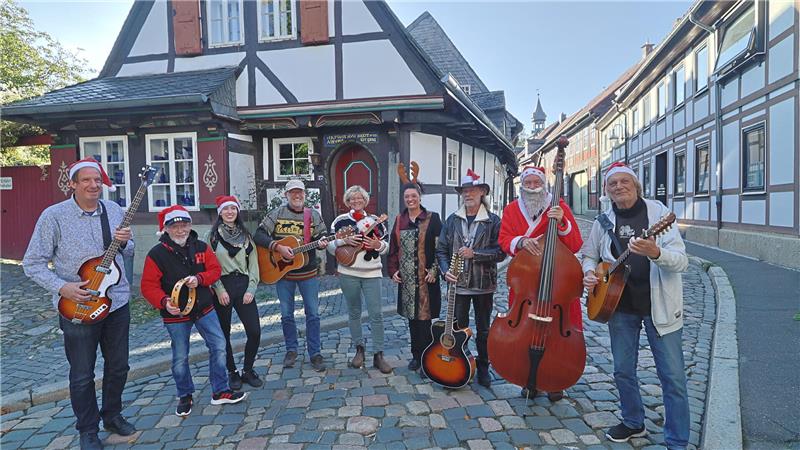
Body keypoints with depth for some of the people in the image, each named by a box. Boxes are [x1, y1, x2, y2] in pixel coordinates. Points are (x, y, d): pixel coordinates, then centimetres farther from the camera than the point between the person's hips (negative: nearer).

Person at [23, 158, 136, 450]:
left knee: (118, 366, 16)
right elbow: (32, 263, -7)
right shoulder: (54, 216, -11)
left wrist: (124, 242, -11)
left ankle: (113, 415, 38)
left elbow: (128, 251, 13)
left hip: (117, 302, 4)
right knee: (82, 375, 9)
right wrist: (62, 288, -21)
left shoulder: (115, 211, 1)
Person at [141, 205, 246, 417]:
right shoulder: (156, 254, -11)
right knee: (180, 358, 8)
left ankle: (220, 392, 17)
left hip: (204, 308, 3)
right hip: (176, 314, -3)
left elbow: (215, 270, -1)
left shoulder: (201, 247, 1)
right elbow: (148, 286, -13)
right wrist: (164, 302, -29)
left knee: (219, 346, 2)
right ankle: (185, 396, 30)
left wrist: (199, 279, -20)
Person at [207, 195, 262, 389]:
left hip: (243, 286, 2)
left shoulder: (246, 236, 10)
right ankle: (232, 372, 24)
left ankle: (248, 370, 17)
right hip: (221, 288, -2)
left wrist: (251, 290, -4)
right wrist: (220, 290, -13)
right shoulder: (212, 236, 1)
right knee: (224, 335, 7)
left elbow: (253, 264, 7)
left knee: (255, 332, -3)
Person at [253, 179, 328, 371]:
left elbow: (322, 235, 4)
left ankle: (315, 353, 14)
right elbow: (259, 235, -8)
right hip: (282, 271, 0)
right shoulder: (277, 213, -2)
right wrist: (278, 247, -20)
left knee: (313, 313, 3)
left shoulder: (313, 215, 2)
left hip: (308, 272, 0)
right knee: (286, 314, 10)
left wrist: (322, 243, -20)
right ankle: (291, 350, 28)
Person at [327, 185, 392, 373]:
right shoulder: (341, 221, 4)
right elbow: (330, 246, 2)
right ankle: (359, 349, 27)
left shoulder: (374, 220, 7)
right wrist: (344, 240, -16)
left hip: (372, 273, 0)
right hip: (348, 273, 0)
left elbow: (387, 246, 10)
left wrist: (378, 245, -12)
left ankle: (378, 355, 5)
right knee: (354, 313, 11)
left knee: (376, 314, -4)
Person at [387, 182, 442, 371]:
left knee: (425, 316, -2)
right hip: (406, 279, 4)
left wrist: (435, 270, -13)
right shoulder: (399, 221, 9)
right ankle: (416, 355, 24)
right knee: (412, 316, 11)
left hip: (426, 278, -4)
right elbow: (393, 248, 12)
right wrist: (393, 270, 4)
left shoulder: (432, 219, -4)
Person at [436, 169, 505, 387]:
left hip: (484, 285, -2)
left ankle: (483, 368, 28)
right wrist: (446, 270, -10)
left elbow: (500, 253, -10)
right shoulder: (452, 220, 4)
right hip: (458, 284, 2)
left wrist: (474, 254, -19)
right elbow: (441, 250, 5)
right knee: (459, 328, 10)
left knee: (483, 330, 12)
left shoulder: (493, 221, -4)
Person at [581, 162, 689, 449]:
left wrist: (655, 252, -35)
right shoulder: (604, 222, 3)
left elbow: (682, 261, -14)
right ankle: (634, 423, 37)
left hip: (659, 306, -3)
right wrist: (588, 272, -5)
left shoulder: (657, 212, -7)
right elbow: (589, 256, 17)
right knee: (623, 371, 14)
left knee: (672, 376, 1)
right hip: (620, 306, 4)